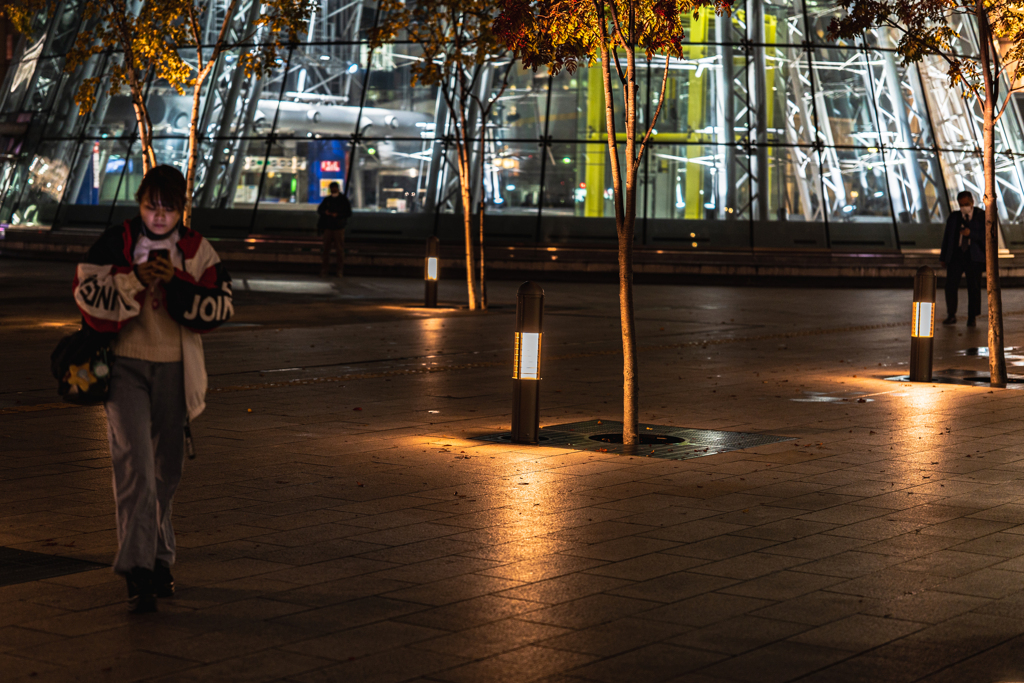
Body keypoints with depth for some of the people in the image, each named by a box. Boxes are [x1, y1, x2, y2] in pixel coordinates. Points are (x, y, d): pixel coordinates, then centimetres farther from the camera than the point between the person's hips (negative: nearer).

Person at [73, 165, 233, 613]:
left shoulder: (197, 251, 3)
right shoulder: (114, 244, -3)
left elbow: (219, 307, -5)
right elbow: (89, 298, -9)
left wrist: (175, 282, -19)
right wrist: (137, 280, -22)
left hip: (174, 370, 3)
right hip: (125, 366, -3)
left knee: (166, 470, 13)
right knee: (134, 463, -15)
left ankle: (159, 559, 29)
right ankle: (137, 571, -17)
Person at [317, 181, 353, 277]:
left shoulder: (343, 200, 1)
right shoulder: (327, 200, 9)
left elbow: (348, 213, -2)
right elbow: (319, 209, 13)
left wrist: (337, 215, -15)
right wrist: (325, 212, -9)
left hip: (339, 228, -3)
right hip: (328, 228, 3)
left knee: (340, 249, -4)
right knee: (326, 248, 1)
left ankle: (340, 270, 2)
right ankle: (324, 269, 6)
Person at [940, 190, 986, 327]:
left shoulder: (982, 216, 5)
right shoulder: (953, 217, 13)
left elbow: (987, 235, -4)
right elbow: (947, 237, 15)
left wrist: (971, 233, -18)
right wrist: (943, 257, 11)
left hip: (974, 256, -2)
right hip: (955, 255, 2)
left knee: (974, 287, 0)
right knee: (951, 285, -5)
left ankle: (972, 318, 9)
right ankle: (951, 315, 9)